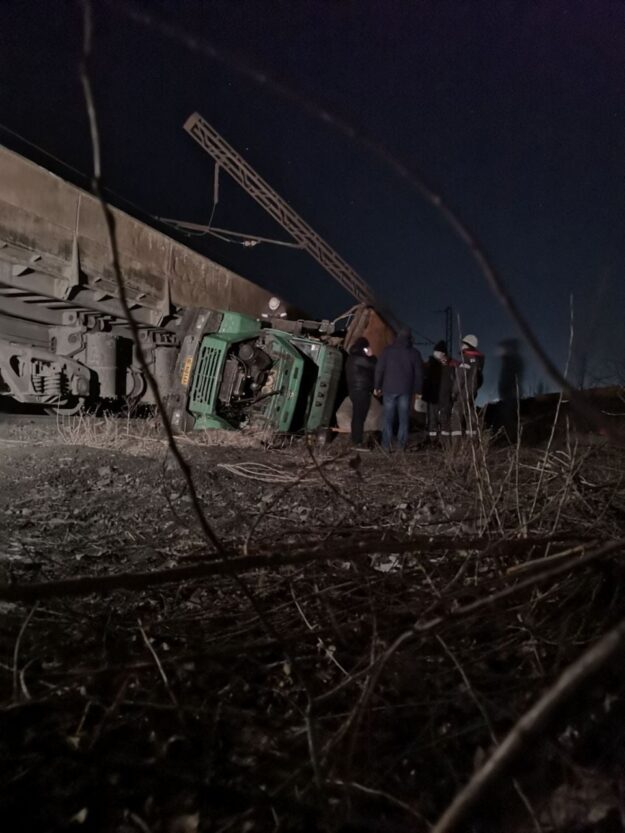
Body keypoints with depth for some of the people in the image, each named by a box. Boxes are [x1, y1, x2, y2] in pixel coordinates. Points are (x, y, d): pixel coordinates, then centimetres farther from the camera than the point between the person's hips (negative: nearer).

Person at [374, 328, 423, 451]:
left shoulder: (388, 350, 1)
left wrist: (378, 386, 7)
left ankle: (387, 444, 3)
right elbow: (419, 373, 7)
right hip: (406, 390, 1)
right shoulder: (414, 353, 4)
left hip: (389, 388, -1)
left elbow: (379, 369, 0)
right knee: (404, 418, 7)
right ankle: (402, 444, 7)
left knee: (388, 418, 4)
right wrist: (418, 390, 13)